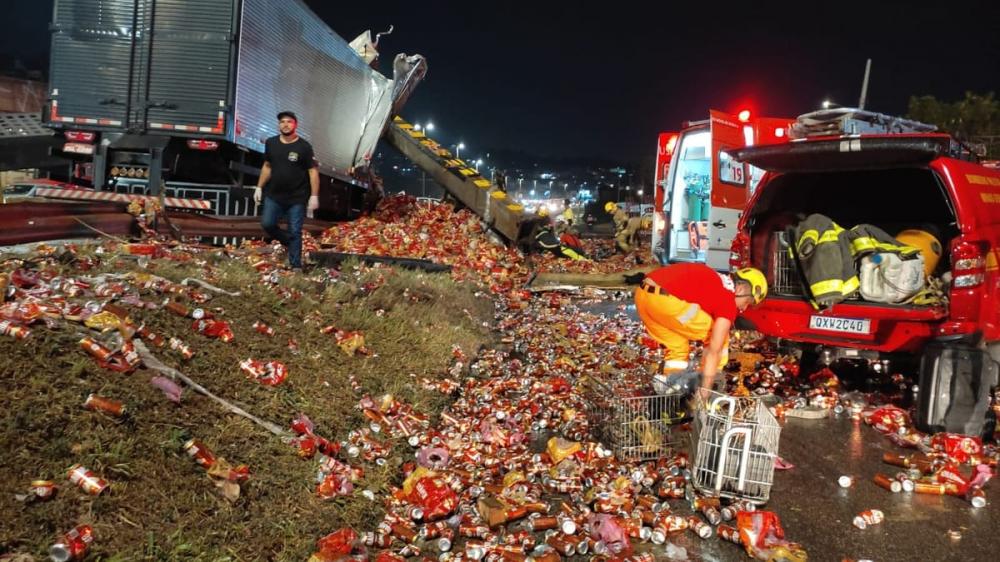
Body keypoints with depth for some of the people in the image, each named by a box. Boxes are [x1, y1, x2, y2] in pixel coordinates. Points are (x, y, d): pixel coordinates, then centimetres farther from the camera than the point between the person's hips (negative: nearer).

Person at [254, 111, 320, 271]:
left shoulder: (304, 147, -8)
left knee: (295, 232, -1)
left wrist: (314, 196, -15)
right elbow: (267, 166, 15)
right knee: (267, 224, -4)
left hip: (297, 198, -4)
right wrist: (259, 187, 12)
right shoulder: (271, 143, 5)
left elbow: (313, 171, -9)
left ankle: (296, 266, 9)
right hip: (274, 195, 4)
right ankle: (288, 242, 23)